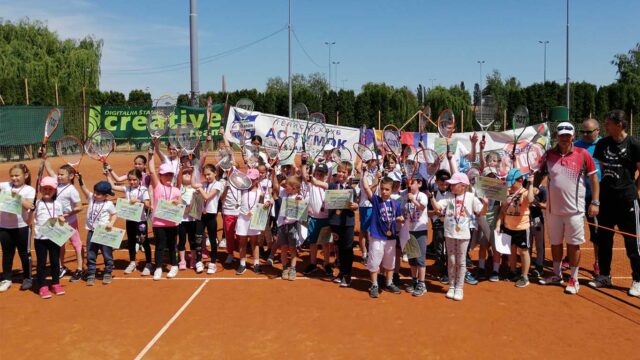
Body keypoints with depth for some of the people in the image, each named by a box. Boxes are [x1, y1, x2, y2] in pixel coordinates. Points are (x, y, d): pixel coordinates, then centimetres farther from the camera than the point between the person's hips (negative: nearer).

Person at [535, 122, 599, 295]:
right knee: (555, 243, 15)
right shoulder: (548, 155, 2)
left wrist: (595, 202, -6)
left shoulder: (583, 154, -6)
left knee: (573, 244, 4)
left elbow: (593, 178, -2)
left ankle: (573, 279, 17)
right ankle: (557, 275, 31)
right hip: (553, 209, 3)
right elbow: (539, 175, 14)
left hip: (574, 210, -3)